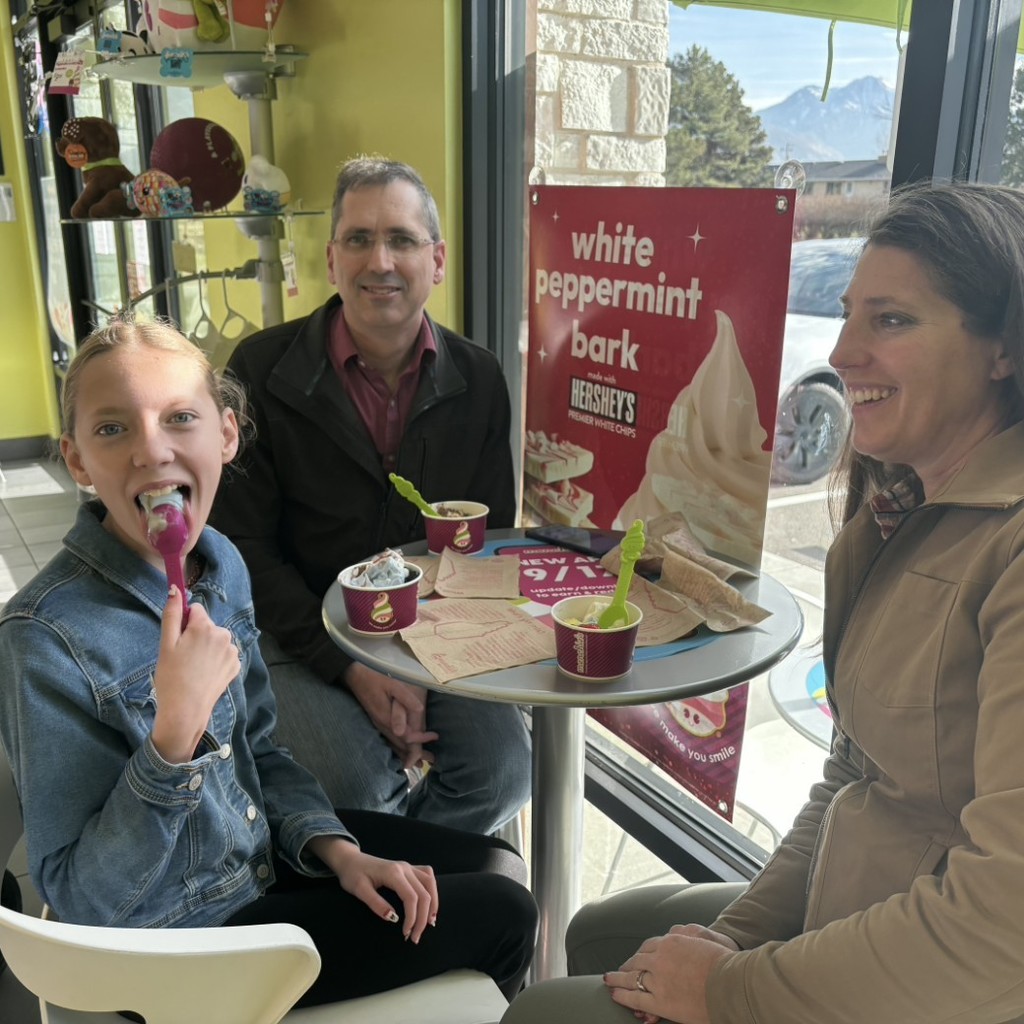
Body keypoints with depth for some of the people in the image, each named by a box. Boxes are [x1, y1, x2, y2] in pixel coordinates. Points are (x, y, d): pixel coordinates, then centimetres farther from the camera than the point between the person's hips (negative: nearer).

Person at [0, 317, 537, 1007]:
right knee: (503, 916, -1)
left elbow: (256, 751, 7)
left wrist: (336, 848, -7)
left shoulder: (222, 562, -6)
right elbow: (84, 904, -23)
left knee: (500, 869, 14)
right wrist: (176, 734, -37)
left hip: (263, 849, 7)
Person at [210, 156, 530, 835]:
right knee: (354, 783, -25)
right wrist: (351, 668, -17)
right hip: (304, 635, -2)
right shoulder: (264, 370, -8)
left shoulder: (478, 379, 0)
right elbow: (244, 547, -7)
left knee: (502, 771, -17)